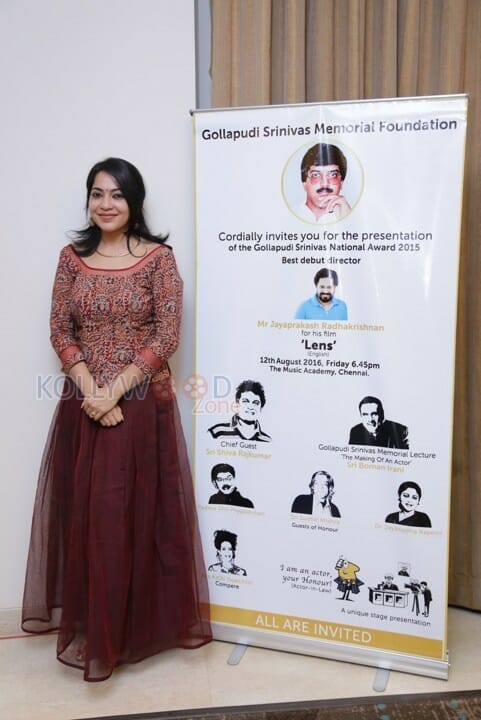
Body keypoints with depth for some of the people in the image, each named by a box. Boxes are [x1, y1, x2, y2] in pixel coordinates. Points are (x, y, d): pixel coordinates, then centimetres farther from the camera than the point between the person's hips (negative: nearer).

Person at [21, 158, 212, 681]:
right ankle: (89, 625, 28)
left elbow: (167, 336, -9)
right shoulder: (72, 257, 8)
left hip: (140, 403, -3)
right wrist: (90, 389, -11)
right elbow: (60, 331, 3)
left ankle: (134, 623, 17)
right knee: (83, 514, 9)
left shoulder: (158, 258, -3)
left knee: (134, 512, 0)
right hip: (83, 403, 4)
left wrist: (115, 391, -15)